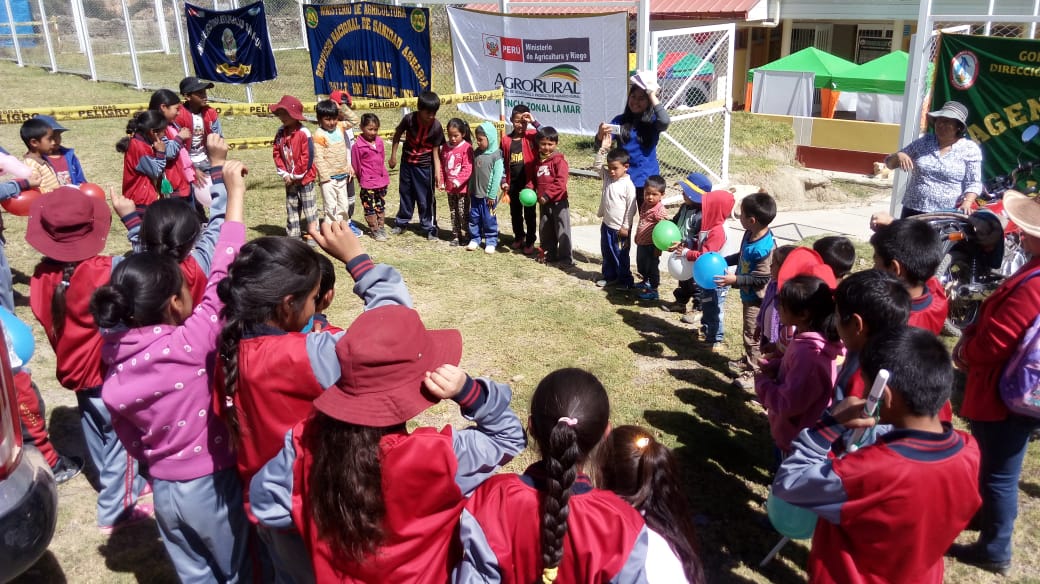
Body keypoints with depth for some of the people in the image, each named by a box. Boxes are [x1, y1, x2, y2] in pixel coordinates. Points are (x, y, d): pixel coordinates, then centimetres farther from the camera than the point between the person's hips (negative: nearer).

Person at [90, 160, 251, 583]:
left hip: (165, 489, 6)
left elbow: (129, 436, 3)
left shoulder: (116, 359, -7)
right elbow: (221, 280, -22)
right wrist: (235, 193, -19)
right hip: (213, 485, -5)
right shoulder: (190, 342, -26)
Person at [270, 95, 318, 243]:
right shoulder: (281, 133, 3)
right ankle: (293, 235, 21)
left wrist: (296, 175, -14)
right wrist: (284, 174, -6)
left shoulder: (303, 133, -17)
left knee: (308, 207, 3)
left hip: (304, 178, -6)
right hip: (289, 179, 6)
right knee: (291, 208, 12)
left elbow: (307, 157, -18)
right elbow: (277, 154, 5)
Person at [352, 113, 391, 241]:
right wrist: (361, 178, 3)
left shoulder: (379, 141, 4)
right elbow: (356, 165, -6)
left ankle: (381, 227, 27)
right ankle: (375, 231, 11)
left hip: (382, 181, 6)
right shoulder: (358, 145, -13)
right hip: (368, 183, -5)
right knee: (370, 208, 3)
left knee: (381, 206, 16)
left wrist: (385, 176, 16)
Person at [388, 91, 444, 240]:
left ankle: (429, 228, 12)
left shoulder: (436, 127, -20)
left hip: (425, 166, -2)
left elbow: (435, 151, -15)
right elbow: (397, 134, 0)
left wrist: (438, 172, -24)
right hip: (407, 163, 2)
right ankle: (401, 222, 33)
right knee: (406, 194, 17)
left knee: (426, 199, 1)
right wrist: (393, 156, 3)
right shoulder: (409, 119, -17)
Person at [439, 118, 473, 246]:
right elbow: (442, 166, 12)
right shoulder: (446, 147, 7)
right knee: (453, 213, 14)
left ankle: (466, 235, 10)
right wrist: (441, 181, 7)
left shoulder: (466, 147, -13)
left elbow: (468, 168, -18)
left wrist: (459, 180, -27)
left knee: (463, 212, -1)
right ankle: (456, 235, 22)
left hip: (462, 187, -6)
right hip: (450, 187, 6)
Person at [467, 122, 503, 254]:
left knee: (489, 219, 2)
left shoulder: (496, 155, -13)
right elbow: (473, 172, 12)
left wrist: (492, 195, -14)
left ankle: (491, 241, 13)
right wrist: (470, 190, 12)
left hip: (488, 195, -6)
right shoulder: (476, 152, 6)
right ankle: (475, 239, 23)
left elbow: (497, 176, -13)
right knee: (474, 217, 11)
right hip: (475, 193, 6)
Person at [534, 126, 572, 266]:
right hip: (543, 202, 7)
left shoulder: (559, 160, -10)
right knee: (545, 230, 13)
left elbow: (561, 181, -19)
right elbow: (535, 180, 20)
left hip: (558, 201, -7)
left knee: (562, 230, -3)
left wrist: (547, 195, -21)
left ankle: (565, 257, 3)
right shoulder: (538, 161, 11)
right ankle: (549, 254, 24)